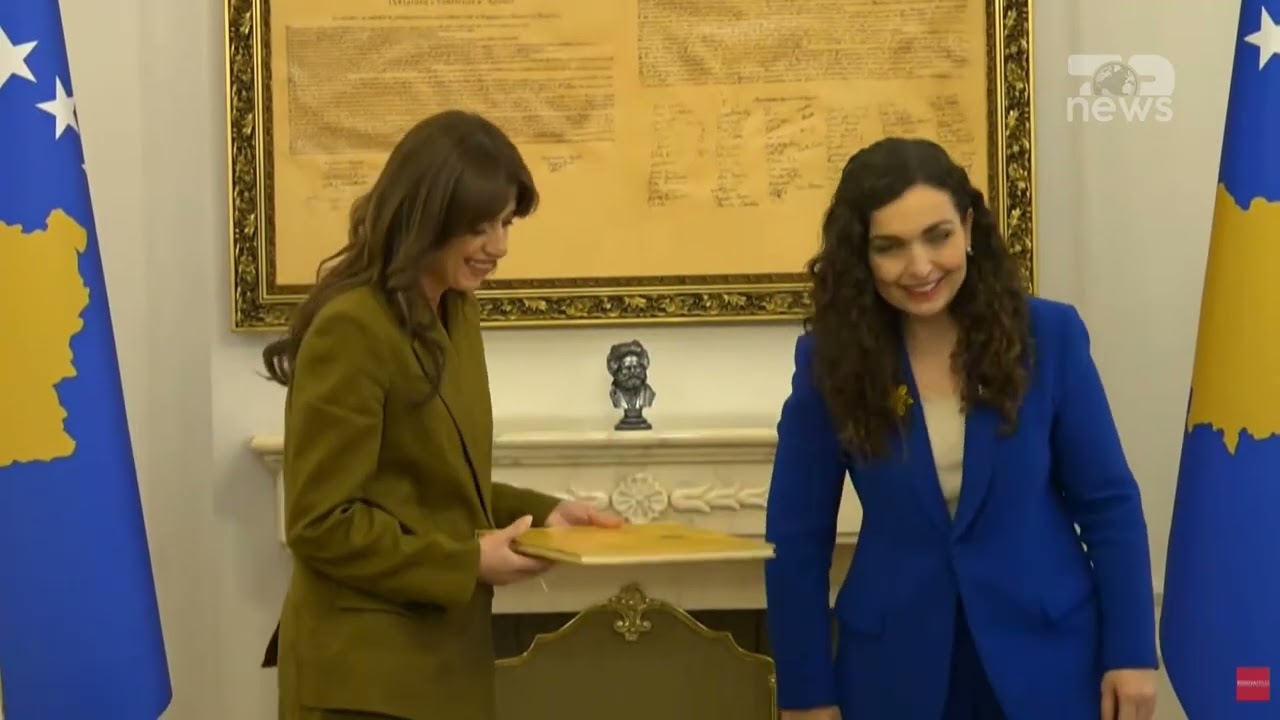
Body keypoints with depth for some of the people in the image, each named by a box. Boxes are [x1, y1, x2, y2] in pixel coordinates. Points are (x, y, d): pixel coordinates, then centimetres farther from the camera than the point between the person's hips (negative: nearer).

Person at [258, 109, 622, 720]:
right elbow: (321, 524, -20)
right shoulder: (350, 329, -19)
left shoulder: (454, 315, 9)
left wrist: (539, 512, 2)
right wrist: (467, 562, -18)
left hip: (438, 654, 9)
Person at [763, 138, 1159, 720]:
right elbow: (797, 538, -3)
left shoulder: (1048, 335, -8)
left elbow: (1108, 505, -2)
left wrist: (1131, 652, -4)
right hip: (895, 669, 0)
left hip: (1046, 658, 0)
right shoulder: (831, 359, -8)